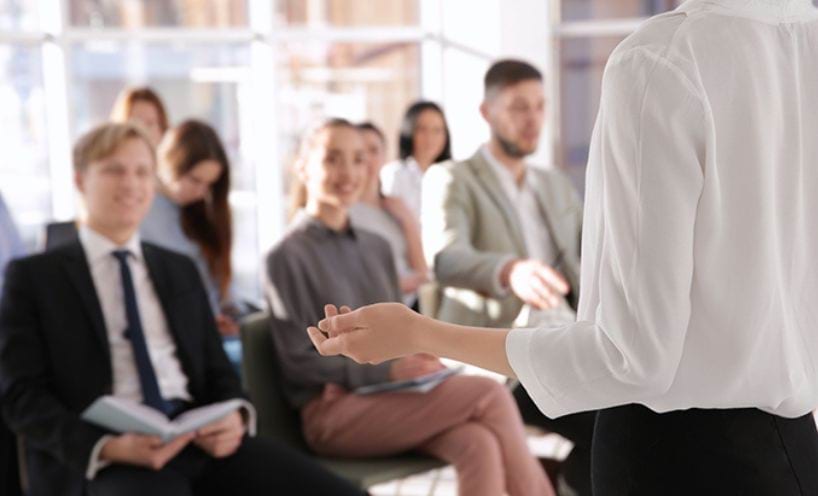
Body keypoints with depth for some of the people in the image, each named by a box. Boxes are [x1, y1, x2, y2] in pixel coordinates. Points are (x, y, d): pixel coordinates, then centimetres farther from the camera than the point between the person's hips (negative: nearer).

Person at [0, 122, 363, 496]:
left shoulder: (181, 269, 22)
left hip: (200, 438, 5)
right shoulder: (33, 275, 8)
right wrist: (108, 448, -17)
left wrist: (236, 417, -5)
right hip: (101, 460, -4)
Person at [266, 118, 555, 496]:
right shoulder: (287, 256, -4)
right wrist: (388, 370, -17)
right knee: (490, 395, -24)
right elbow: (299, 361, -8)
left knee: (480, 446, -28)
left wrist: (418, 363, -4)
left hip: (390, 398, 6)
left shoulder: (376, 247, 17)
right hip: (333, 412, -6)